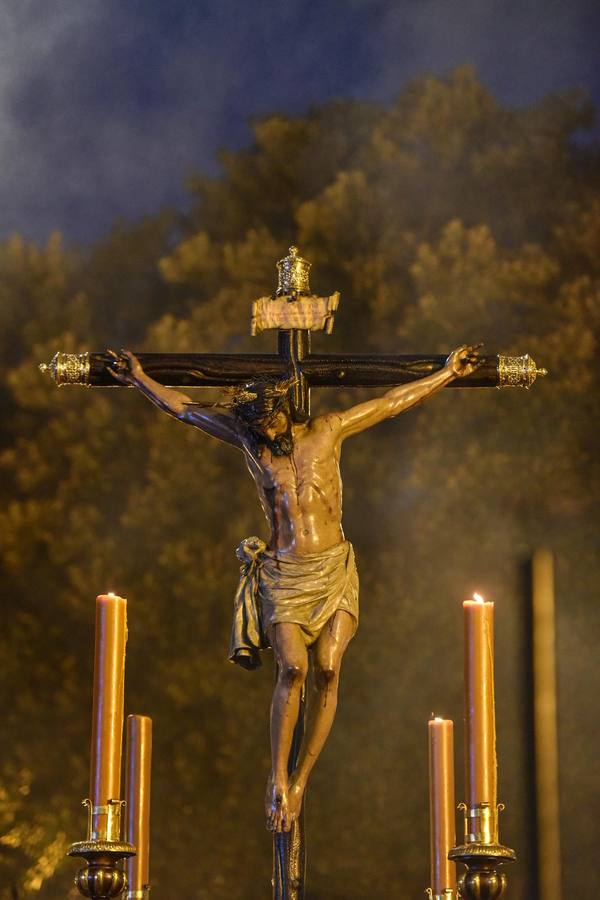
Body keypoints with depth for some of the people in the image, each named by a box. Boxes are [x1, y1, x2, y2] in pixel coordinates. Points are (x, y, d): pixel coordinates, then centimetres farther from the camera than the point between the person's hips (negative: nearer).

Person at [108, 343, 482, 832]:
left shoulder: (327, 431, 7)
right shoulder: (248, 440, 9)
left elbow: (395, 401, 15)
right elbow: (184, 408, 19)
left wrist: (448, 372, 18)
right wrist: (139, 378, 20)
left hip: (334, 569, 0)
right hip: (283, 572, 0)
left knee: (327, 669, -15)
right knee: (293, 667, -20)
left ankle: (300, 780, -6)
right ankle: (277, 778, -9)